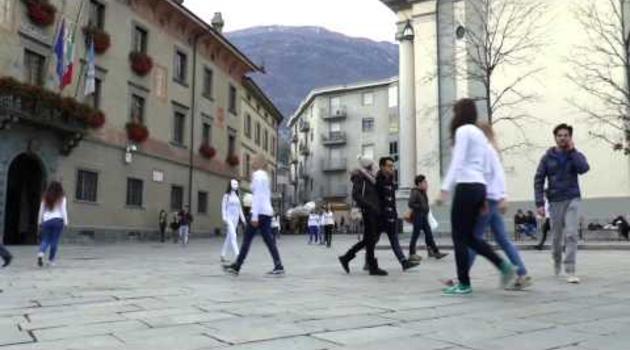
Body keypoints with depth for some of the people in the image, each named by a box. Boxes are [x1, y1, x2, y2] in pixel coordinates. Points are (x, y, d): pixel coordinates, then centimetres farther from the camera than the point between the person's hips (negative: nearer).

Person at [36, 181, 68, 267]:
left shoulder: (45, 198, 8)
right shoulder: (61, 198, -1)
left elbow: (41, 210, 10)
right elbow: (63, 210, -3)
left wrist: (40, 221, 17)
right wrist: (65, 222, -1)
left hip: (47, 221, 3)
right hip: (58, 221, -3)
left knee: (45, 240, 8)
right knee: (54, 241, 2)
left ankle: (41, 254, -18)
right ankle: (51, 260, 4)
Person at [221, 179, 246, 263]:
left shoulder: (238, 196, 13)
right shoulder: (227, 195, -1)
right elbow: (223, 207, -4)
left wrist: (243, 218, 11)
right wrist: (224, 218, -15)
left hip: (236, 218, 6)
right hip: (229, 217, -6)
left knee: (229, 237, 9)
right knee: (233, 235, -16)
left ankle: (223, 255, 18)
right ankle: (237, 255, -21)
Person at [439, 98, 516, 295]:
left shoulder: (463, 130, -4)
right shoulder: (480, 134, 21)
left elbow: (457, 163, -14)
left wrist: (445, 188, -18)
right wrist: (482, 198, 21)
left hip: (466, 186, -9)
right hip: (479, 187, 9)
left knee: (459, 236, -1)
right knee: (468, 236, 14)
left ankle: (464, 284, 3)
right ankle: (504, 266, 7)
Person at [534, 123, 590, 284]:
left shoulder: (576, 155, 4)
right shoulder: (547, 157, 3)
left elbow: (584, 168, -18)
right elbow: (538, 180, 0)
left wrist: (572, 150, -14)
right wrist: (540, 203, -8)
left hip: (572, 199, -1)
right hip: (555, 201, 1)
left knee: (571, 234, -13)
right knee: (556, 236, 10)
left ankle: (570, 271, -10)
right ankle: (557, 261, 37)